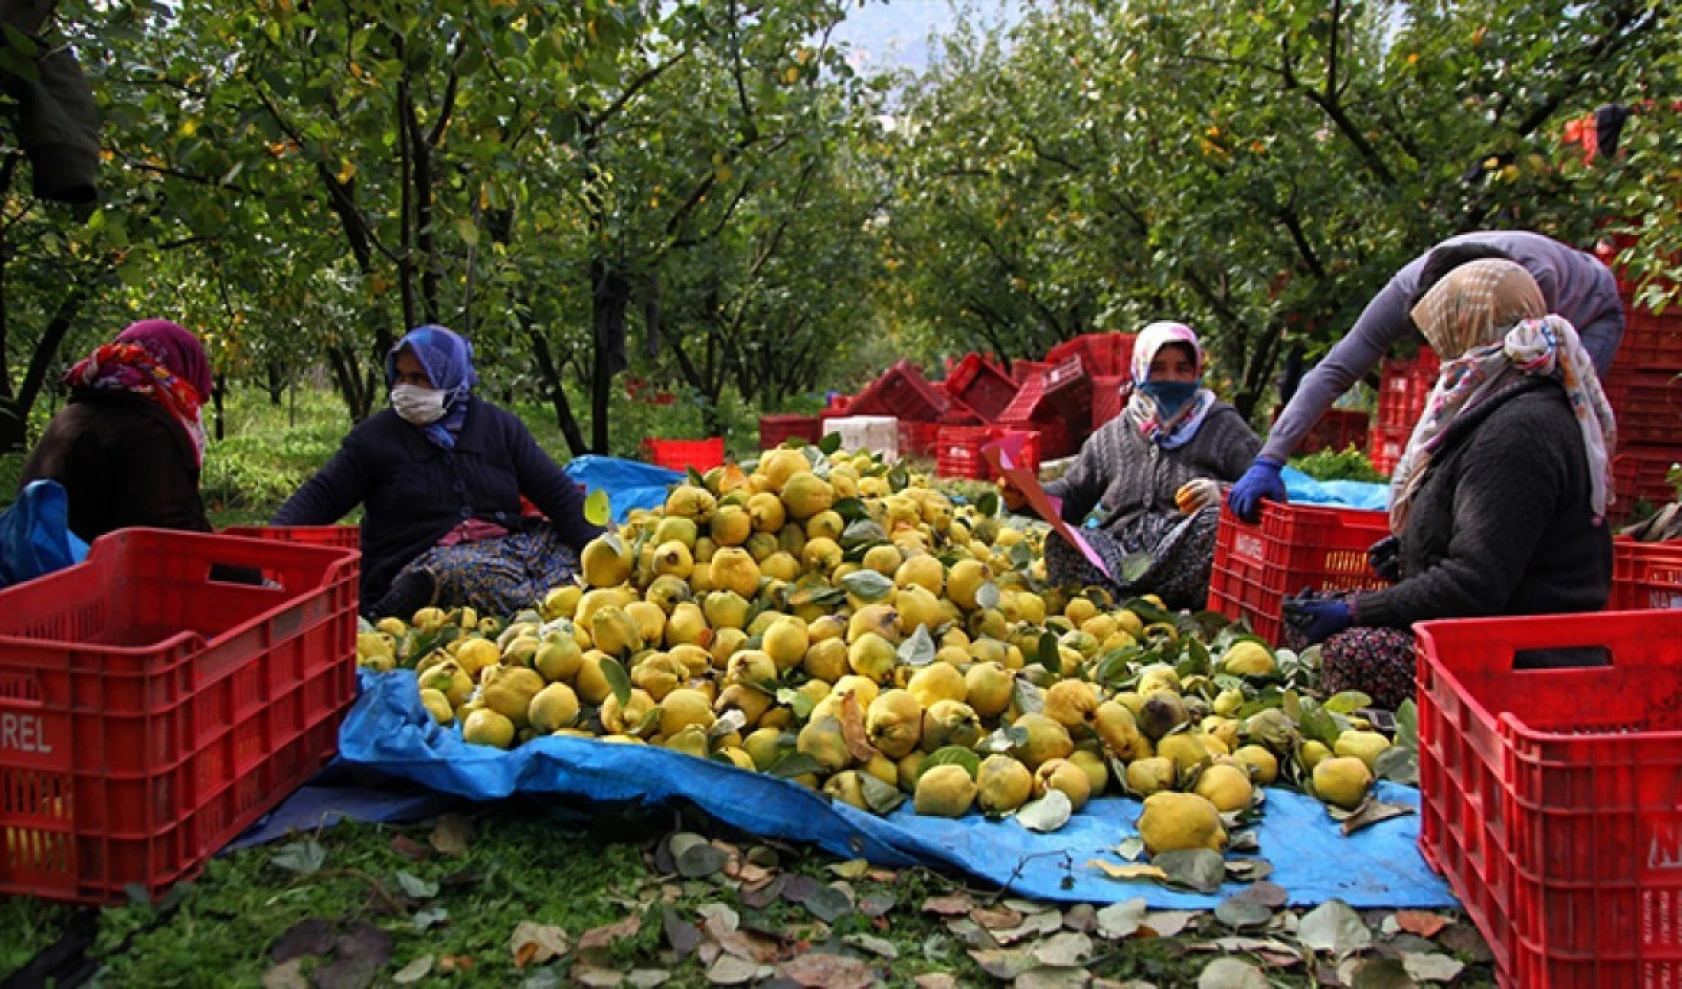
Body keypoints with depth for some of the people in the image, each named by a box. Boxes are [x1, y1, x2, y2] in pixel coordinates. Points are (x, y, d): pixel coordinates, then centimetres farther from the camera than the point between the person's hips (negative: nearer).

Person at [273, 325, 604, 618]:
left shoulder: (499, 426, 11)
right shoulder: (376, 435, 7)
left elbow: (558, 492, 7)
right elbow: (320, 497, 5)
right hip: (423, 559, -5)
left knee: (569, 547, -23)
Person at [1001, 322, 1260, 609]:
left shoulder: (1223, 427, 12)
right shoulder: (1112, 436, 20)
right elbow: (1072, 494, 18)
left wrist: (1220, 493, -22)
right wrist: (1025, 496, -3)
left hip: (1187, 560, -2)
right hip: (1121, 553, 3)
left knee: (1214, 519, -34)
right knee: (1059, 542, -24)